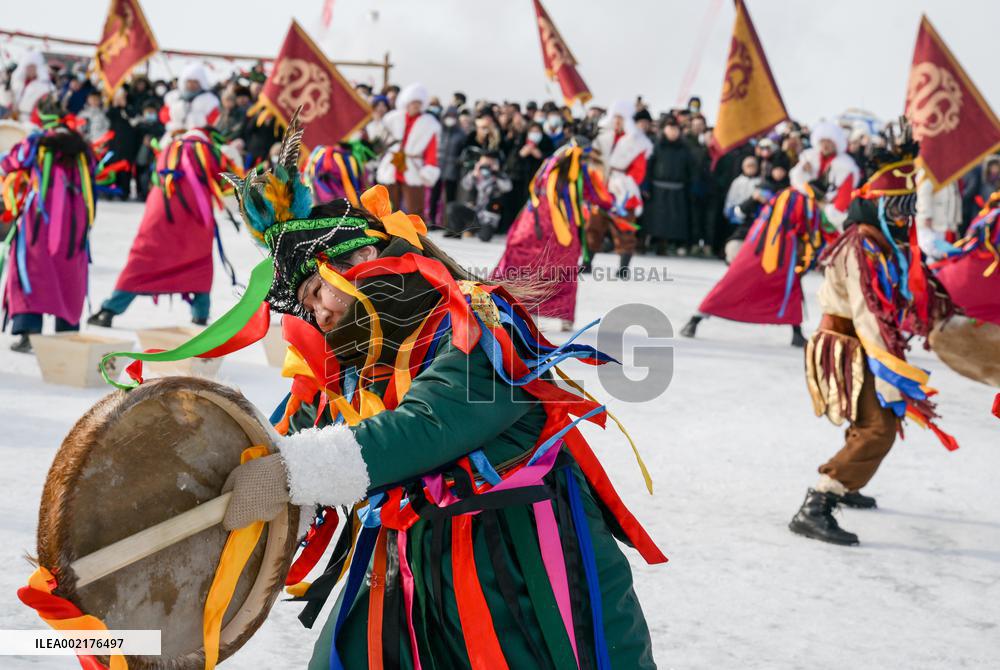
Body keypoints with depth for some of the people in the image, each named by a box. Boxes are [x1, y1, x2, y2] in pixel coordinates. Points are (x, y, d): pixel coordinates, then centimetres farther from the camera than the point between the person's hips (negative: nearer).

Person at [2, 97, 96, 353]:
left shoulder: (36, 142, 0)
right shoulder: (82, 148, 8)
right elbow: (90, 181, 16)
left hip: (40, 217, -3)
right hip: (74, 222, 3)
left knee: (30, 273, -3)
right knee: (69, 277, 13)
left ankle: (28, 332, -17)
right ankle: (68, 332, 17)